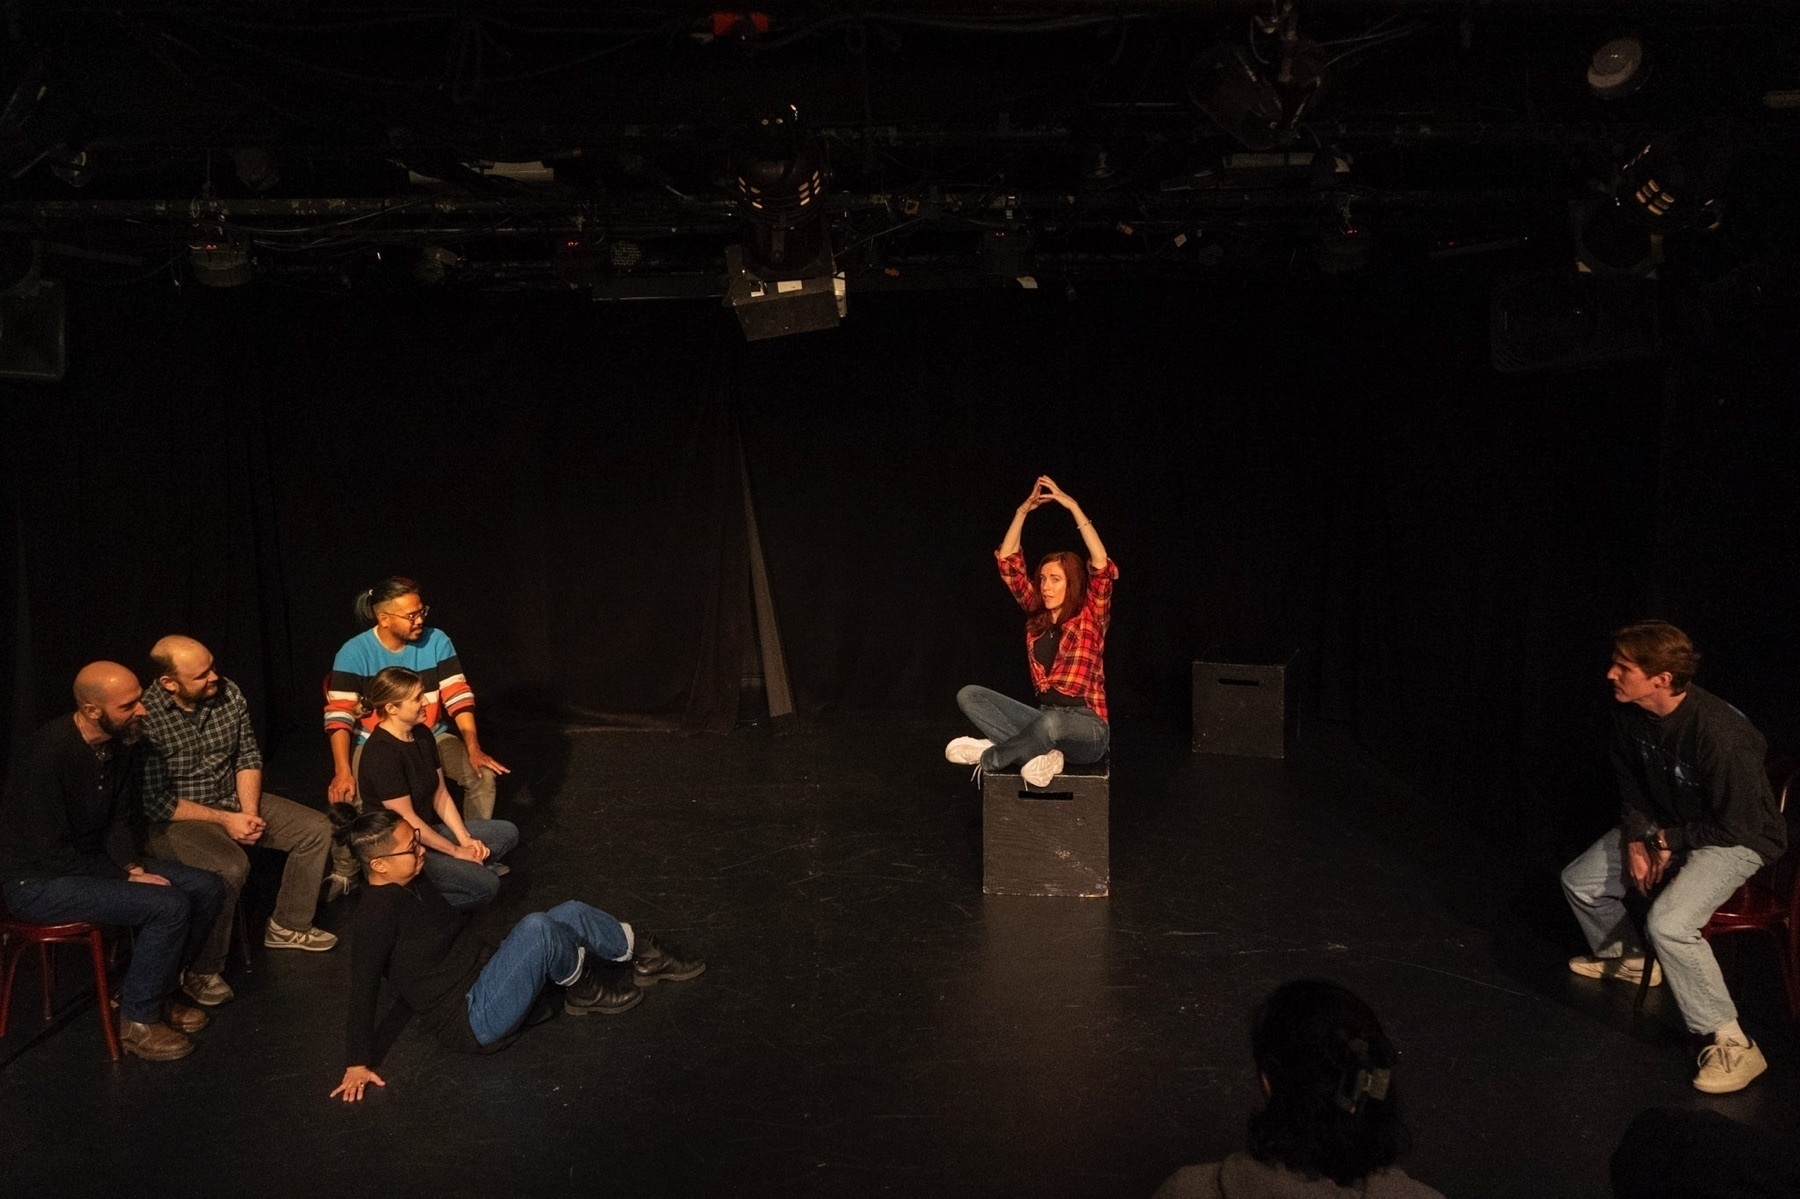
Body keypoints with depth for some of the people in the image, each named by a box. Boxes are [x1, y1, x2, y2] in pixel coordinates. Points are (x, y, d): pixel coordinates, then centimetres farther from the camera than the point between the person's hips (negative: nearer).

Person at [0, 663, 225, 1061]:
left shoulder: (121, 742, -4)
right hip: (38, 881, -8)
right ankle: (138, 1021, -5)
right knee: (169, 906, -24)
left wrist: (133, 866, -10)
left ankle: (153, 990, 13)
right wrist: (126, 879, -18)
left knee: (206, 889, -2)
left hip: (94, 860, 8)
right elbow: (53, 853, -25)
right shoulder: (52, 753, -28)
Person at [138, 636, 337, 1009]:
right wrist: (224, 820, -20)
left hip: (234, 800, 7)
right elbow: (157, 803, -20)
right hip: (176, 818, -7)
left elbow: (248, 757, 4)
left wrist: (249, 811, -10)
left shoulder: (228, 693, -6)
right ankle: (201, 971, -13)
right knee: (230, 867, -34)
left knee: (317, 829, 1)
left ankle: (287, 925, 19)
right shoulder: (145, 719, -24)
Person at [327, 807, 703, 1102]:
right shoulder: (377, 913, -20)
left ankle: (645, 955, 14)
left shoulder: (412, 881, 5)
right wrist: (358, 1063, -17)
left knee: (570, 913, -3)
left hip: (483, 979, 9)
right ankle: (589, 990, -2)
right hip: (471, 1022, -9)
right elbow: (363, 989, -19)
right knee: (537, 928, -29)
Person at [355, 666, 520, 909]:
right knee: (485, 885, -21)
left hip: (426, 830, 9)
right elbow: (406, 819, -22)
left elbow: (440, 795, 7)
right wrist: (456, 851, -14)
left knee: (507, 833, 7)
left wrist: (465, 839, -4)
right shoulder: (382, 753, -25)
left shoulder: (422, 735, 2)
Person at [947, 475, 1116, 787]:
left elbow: (1102, 565, -20)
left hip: (1087, 728, -6)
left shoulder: (1090, 616, -4)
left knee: (1050, 723, -41)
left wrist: (1072, 506, -22)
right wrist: (1024, 510, -3)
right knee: (969, 695, -7)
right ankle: (1041, 753, -23)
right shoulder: (1037, 615, 9)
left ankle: (989, 757, -13)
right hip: (1045, 718, 6)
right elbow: (1008, 561, 7)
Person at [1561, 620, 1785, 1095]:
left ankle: (1733, 1044, -16)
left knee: (1668, 923, -30)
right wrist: (1636, 843, -8)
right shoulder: (1629, 715, -12)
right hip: (1663, 827, 8)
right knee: (1579, 881, 8)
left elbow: (1734, 825, -24)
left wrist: (1667, 841, -15)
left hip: (1736, 840, -8)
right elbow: (1631, 787, 5)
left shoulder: (1719, 733, -35)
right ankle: (1626, 957, 37)